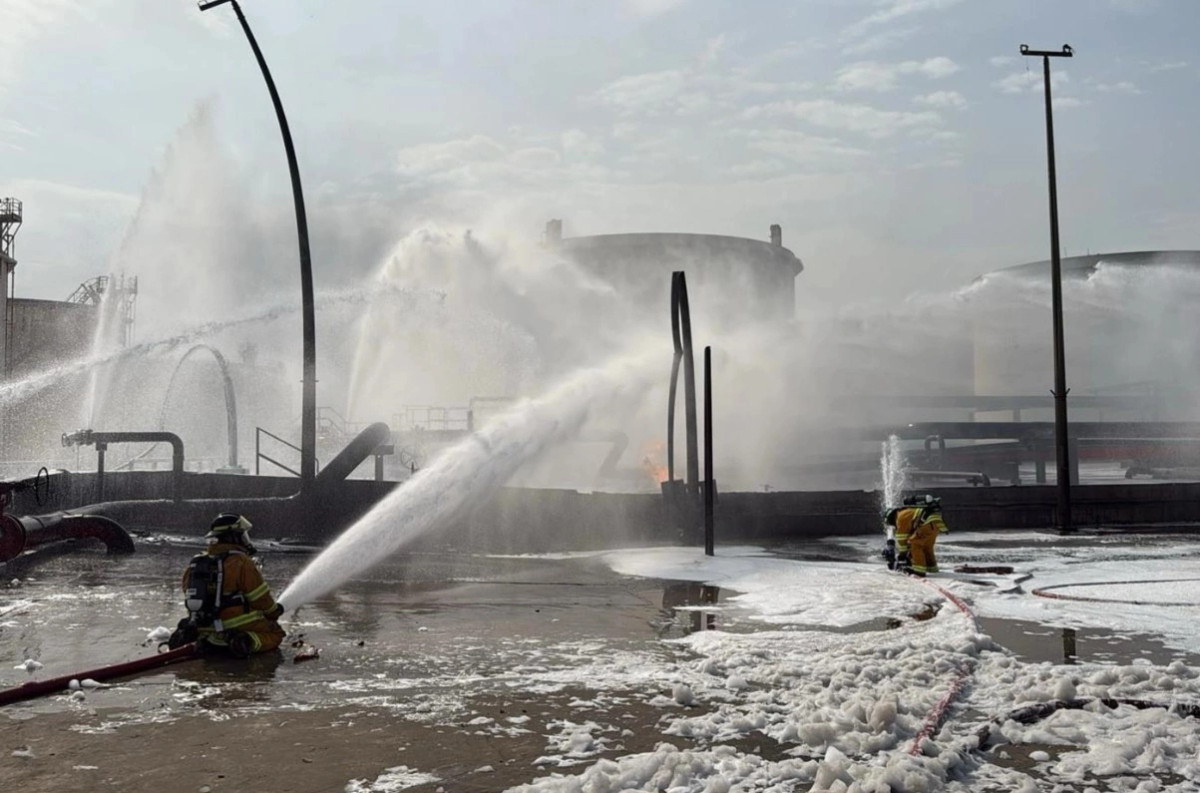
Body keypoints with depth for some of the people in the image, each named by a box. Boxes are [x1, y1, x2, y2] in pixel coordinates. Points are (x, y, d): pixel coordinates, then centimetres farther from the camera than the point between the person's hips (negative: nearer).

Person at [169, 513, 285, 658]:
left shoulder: (194, 564, 10)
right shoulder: (241, 562, -12)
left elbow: (193, 600, 16)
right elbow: (261, 599, -8)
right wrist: (274, 612, 12)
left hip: (206, 632, 6)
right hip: (238, 628, -6)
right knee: (275, 632, 5)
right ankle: (248, 642, -24)